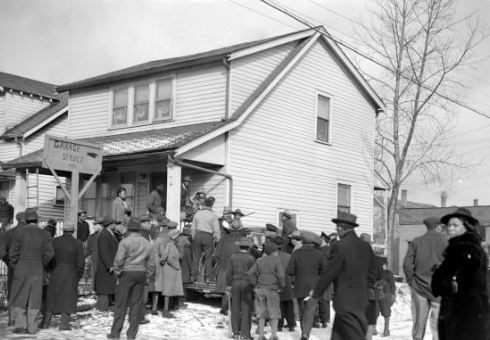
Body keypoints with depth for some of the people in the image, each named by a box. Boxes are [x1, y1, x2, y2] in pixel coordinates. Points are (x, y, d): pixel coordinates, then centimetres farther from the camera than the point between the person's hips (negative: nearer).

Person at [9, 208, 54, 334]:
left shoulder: (20, 232, -8)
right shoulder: (44, 234, -3)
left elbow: (14, 252, -8)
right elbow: (49, 254, -8)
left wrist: (14, 266, 8)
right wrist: (41, 264, 9)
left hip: (21, 269, -2)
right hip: (37, 270, 2)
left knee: (18, 297, 9)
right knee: (33, 298, 10)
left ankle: (20, 325, 0)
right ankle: (31, 327, 8)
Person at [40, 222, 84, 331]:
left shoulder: (54, 241, -2)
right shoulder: (77, 243, -9)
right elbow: (80, 262, -8)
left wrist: (52, 270, 14)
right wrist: (79, 276, 5)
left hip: (56, 273, 3)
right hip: (71, 275, -2)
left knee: (52, 297, 13)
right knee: (68, 299, 6)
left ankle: (45, 323, 16)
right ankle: (64, 324, 4)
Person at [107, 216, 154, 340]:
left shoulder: (125, 242, -10)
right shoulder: (147, 243, 7)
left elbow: (119, 260, -14)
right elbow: (151, 263, 10)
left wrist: (117, 273, -1)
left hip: (127, 274, -4)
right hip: (141, 274, 4)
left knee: (121, 304, 3)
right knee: (136, 304, 7)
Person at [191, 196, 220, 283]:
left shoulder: (197, 214, 6)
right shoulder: (213, 216, -5)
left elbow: (193, 228, 11)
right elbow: (217, 230, -7)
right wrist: (217, 240, 4)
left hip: (198, 235, 3)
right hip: (208, 236, -3)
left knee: (196, 257, 10)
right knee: (208, 258, 3)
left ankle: (194, 277, 12)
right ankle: (209, 277, 4)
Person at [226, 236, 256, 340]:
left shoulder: (233, 257, 2)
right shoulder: (250, 258, -6)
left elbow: (229, 272, 4)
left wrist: (228, 285, 10)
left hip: (235, 283, 3)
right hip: (246, 283, -3)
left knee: (235, 308, 9)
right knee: (246, 309, 0)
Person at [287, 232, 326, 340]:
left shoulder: (296, 253, -5)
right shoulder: (318, 254, -3)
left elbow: (289, 271, -9)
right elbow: (325, 269, -6)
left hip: (300, 286, 1)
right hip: (314, 287, -1)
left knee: (302, 310, 15)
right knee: (310, 310, -3)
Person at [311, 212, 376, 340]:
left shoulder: (339, 246, -14)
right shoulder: (366, 247, 6)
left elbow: (329, 273, -12)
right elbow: (371, 273, 11)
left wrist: (316, 293, -1)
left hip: (345, 300, -7)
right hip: (361, 299, 7)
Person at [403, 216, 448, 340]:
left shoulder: (416, 242, 3)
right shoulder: (446, 242, -4)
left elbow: (407, 264, -3)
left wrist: (411, 280, 7)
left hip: (419, 288, 2)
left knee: (419, 321, 11)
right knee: (438, 322, 1)